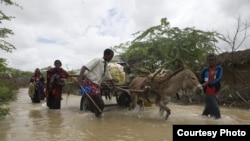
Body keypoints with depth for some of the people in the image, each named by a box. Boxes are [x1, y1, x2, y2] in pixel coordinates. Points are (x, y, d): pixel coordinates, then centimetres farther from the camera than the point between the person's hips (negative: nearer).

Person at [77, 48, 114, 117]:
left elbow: (109, 77, 27)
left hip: (96, 86, 8)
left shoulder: (106, 65, 15)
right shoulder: (97, 60, -9)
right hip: (89, 84, -8)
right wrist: (80, 77, -33)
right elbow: (85, 67, -20)